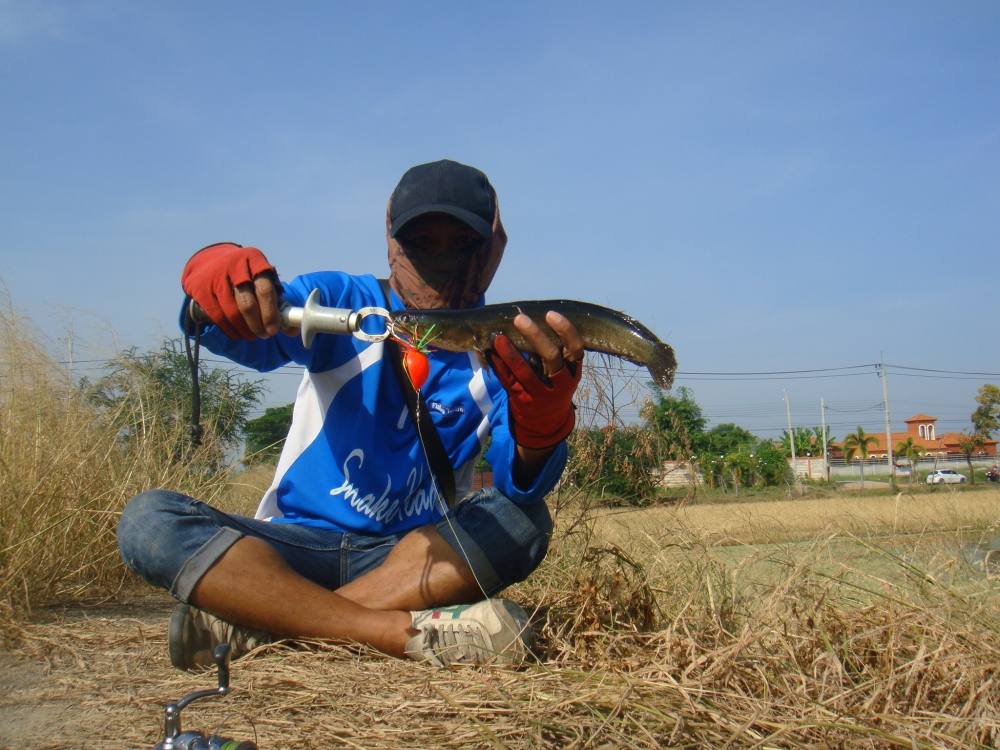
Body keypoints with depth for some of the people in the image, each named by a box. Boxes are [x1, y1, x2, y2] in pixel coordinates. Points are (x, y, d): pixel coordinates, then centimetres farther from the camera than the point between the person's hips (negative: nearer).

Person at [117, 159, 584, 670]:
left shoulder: (502, 351, 0)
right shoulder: (341, 302, 2)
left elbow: (523, 483, -16)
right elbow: (248, 332, -18)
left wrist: (543, 411, -39)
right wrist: (216, 277, -41)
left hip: (416, 557, 0)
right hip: (294, 547, 0)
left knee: (521, 520, -28)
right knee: (148, 519, -24)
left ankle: (250, 628, -30)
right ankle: (405, 631, -36)